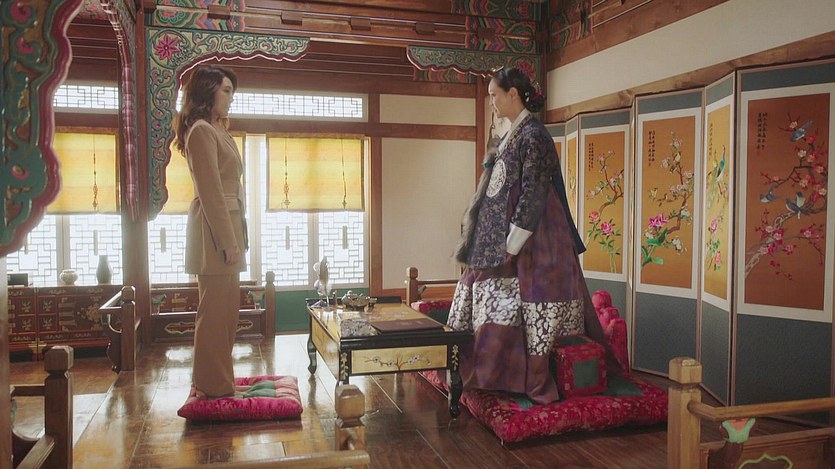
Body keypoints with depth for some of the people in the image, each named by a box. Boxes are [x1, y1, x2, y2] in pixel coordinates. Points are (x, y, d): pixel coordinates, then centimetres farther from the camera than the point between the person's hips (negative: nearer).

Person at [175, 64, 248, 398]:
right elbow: (210, 192, -17)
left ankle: (217, 380, 23)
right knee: (216, 309, -4)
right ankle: (213, 385, 6)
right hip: (216, 230, -10)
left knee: (225, 308, 14)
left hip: (227, 224, 10)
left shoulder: (215, 130, 20)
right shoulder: (201, 131, -10)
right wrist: (228, 242, -19)